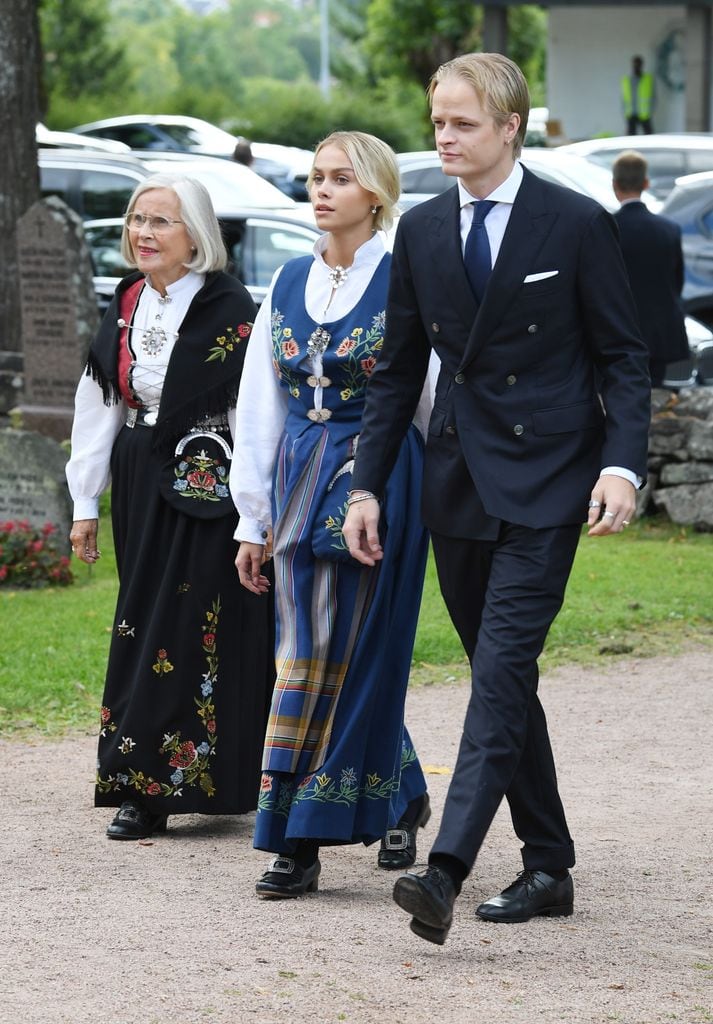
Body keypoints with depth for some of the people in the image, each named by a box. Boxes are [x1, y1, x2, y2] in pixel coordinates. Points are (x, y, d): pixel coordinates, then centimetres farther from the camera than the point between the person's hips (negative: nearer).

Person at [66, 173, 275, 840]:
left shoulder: (229, 309, -10)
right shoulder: (126, 305, 9)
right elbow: (98, 404, 12)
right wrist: (85, 501, 10)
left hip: (206, 484, -6)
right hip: (142, 485, 6)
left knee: (198, 629, -5)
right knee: (143, 626, 8)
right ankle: (143, 789, 14)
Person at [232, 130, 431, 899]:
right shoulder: (289, 284, 11)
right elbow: (259, 406, 14)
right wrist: (251, 519, 12)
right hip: (301, 480, 6)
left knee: (338, 653, -7)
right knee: (310, 653, 5)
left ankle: (301, 838, -3)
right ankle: (401, 797, 25)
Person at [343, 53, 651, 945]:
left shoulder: (577, 225, -4)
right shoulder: (420, 232, 9)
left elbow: (622, 357, -2)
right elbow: (398, 369, 13)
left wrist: (621, 466, -15)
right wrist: (367, 485, 7)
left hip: (544, 484, -5)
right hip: (458, 484, 5)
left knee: (501, 670, -15)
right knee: (502, 677, 9)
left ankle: (446, 869, -25)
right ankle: (547, 868, 19)